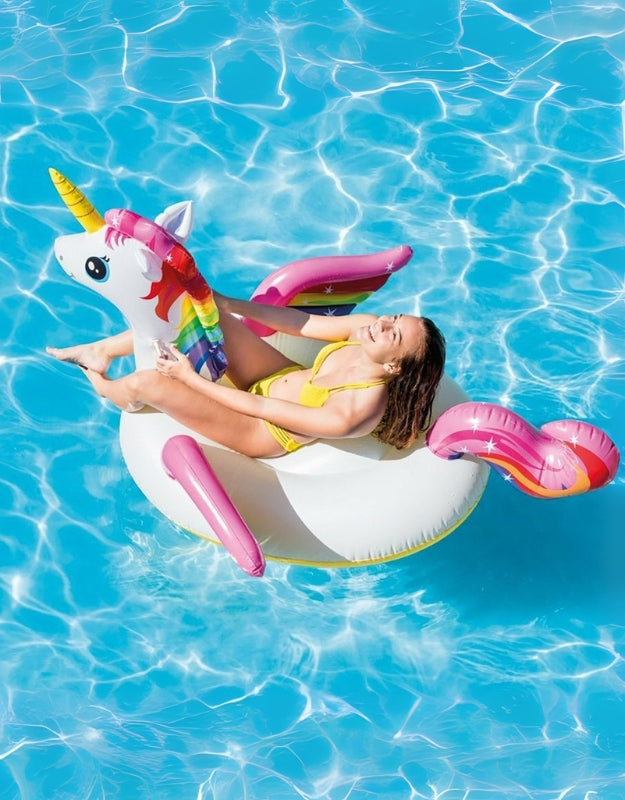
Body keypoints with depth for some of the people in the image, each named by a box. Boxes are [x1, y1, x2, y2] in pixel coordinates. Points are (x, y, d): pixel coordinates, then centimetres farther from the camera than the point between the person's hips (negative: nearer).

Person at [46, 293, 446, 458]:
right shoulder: (366, 327, -19)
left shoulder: (354, 414, -36)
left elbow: (259, 407, -26)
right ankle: (102, 350, 12)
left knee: (149, 382, -20)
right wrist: (220, 300, -13)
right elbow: (296, 321, -9)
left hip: (265, 433, -6)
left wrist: (190, 379, -17)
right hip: (281, 376, 7)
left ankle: (107, 389, 19)